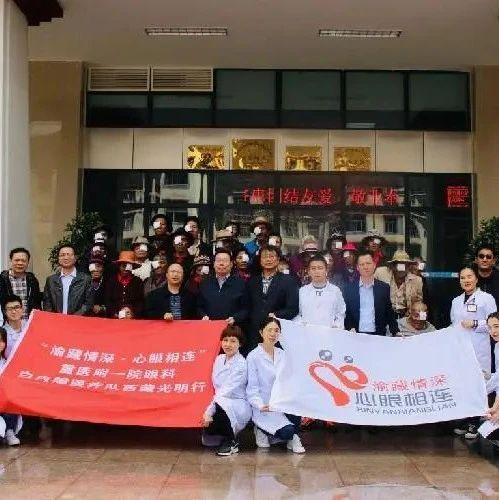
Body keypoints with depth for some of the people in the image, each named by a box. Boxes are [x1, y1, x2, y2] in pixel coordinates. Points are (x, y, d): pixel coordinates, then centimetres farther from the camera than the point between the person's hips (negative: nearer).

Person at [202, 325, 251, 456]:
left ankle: (231, 442, -11)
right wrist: (208, 411, -11)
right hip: (220, 402, 6)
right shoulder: (219, 359, 7)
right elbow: (216, 386, 4)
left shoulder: (241, 364, -14)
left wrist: (209, 411, -26)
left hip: (239, 405, -6)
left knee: (220, 406, -36)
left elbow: (228, 391, -21)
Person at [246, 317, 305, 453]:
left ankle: (293, 438, -2)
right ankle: (262, 430, 5)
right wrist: (261, 406, -24)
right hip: (265, 408, -5)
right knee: (288, 431, -25)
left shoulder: (282, 354, 10)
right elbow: (252, 388, -8)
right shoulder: (253, 357, -6)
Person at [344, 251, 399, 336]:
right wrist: (350, 328, -8)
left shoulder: (384, 288, 8)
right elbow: (345, 314, 8)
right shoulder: (349, 288, 5)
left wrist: (396, 333, 0)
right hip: (356, 335, -1)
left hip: (378, 335, 1)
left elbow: (389, 314, 11)